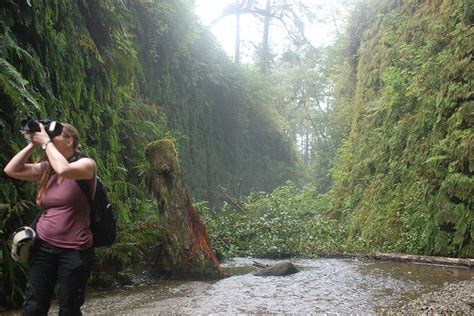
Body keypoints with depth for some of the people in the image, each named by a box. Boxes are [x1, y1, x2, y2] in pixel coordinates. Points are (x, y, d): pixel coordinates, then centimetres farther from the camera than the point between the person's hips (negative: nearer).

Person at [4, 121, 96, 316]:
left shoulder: (86, 164, -8)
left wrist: (46, 142, -16)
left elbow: (63, 169, -29)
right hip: (43, 247, 5)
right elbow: (11, 170, 6)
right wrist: (33, 144, 1)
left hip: (74, 251, -5)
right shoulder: (46, 169, 10)